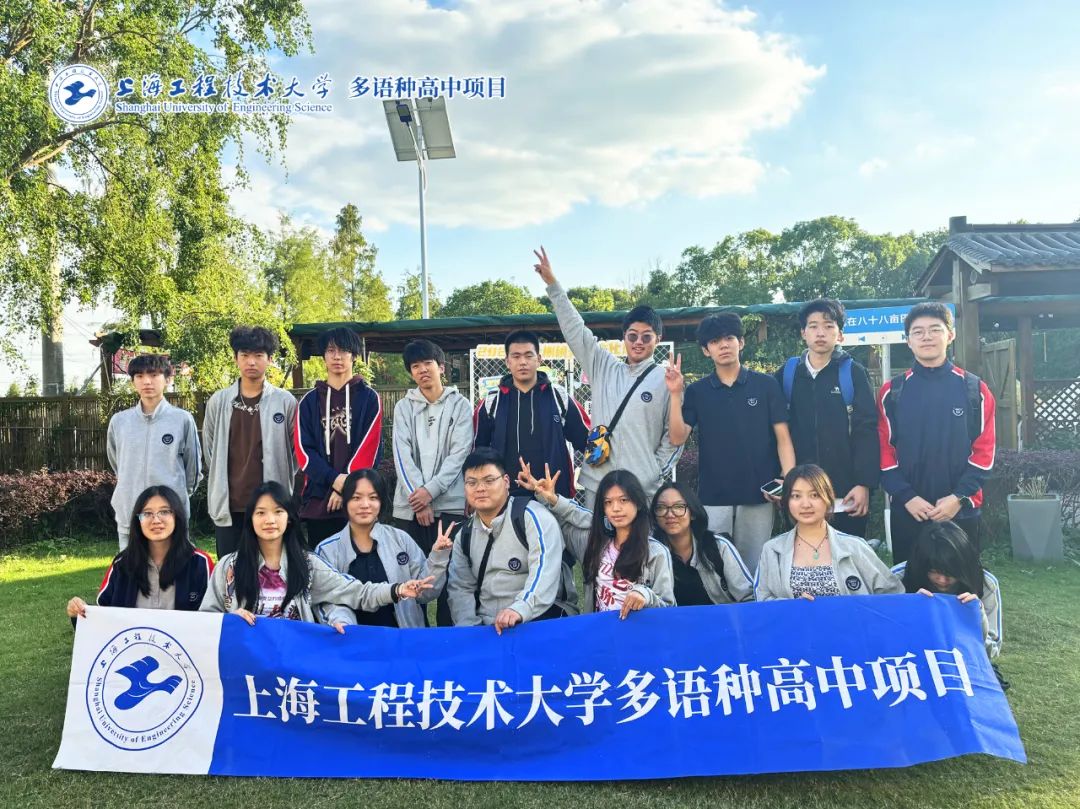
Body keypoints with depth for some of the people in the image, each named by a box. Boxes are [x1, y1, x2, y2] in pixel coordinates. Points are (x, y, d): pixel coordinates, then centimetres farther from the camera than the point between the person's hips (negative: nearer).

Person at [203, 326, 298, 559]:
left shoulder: (285, 401, -1)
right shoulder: (218, 401, 5)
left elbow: (296, 450, 5)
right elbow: (210, 451, 14)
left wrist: (283, 483, 4)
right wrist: (224, 483, 14)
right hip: (228, 505, 2)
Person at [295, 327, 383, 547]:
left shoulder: (369, 398, 5)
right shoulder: (309, 401, 11)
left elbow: (369, 447, -4)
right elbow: (303, 449, 2)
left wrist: (347, 485, -14)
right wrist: (334, 478, -13)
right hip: (317, 499, 2)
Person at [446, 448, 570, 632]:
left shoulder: (532, 516, -5)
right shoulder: (465, 534, 13)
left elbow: (544, 571, -19)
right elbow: (461, 587, 12)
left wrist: (520, 609, -34)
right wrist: (470, 627, -5)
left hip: (542, 620, -4)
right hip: (488, 629, 4)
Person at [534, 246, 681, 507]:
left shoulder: (666, 380, 0)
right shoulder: (604, 368, 10)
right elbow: (575, 331, 9)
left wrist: (658, 473, -5)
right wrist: (553, 285, 6)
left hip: (643, 489, -3)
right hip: (597, 484, 4)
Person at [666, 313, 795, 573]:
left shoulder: (766, 385, 3)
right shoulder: (697, 391, 6)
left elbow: (783, 437, 2)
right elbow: (678, 437, -2)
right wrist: (676, 394, -12)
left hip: (758, 495, 0)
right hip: (713, 497, 1)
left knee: (754, 569, 8)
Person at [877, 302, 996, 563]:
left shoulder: (975, 389, 2)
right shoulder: (892, 392, 2)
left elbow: (984, 451, -2)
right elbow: (885, 452, -1)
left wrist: (959, 497, -11)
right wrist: (907, 496, -11)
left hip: (962, 510, 0)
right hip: (907, 510, 0)